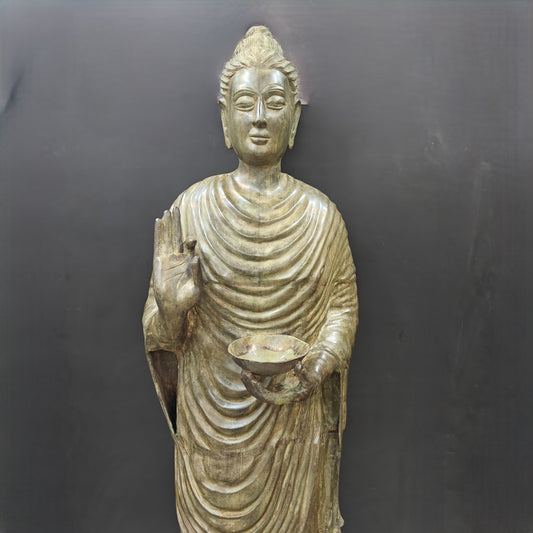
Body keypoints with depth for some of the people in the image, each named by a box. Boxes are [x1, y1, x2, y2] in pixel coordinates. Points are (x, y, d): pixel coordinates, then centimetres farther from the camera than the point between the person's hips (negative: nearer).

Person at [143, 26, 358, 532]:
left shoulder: (320, 214, -5)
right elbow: (163, 333, -5)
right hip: (213, 415, 0)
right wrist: (170, 306, -28)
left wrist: (317, 369, -15)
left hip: (294, 417, 1)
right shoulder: (191, 209, -9)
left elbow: (343, 302, 1)